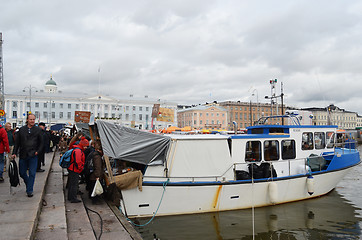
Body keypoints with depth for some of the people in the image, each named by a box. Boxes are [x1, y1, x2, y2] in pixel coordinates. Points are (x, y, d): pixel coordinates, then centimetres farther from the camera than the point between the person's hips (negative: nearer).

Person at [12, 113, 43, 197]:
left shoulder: (38, 130, 2)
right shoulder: (21, 129, 6)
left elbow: (41, 142, 6)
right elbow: (17, 142, 9)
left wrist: (38, 151, -7)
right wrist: (14, 153, 2)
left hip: (33, 155, -2)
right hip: (23, 155, 2)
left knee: (32, 174, -3)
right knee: (22, 173, 10)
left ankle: (29, 191, 7)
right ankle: (29, 184, 36)